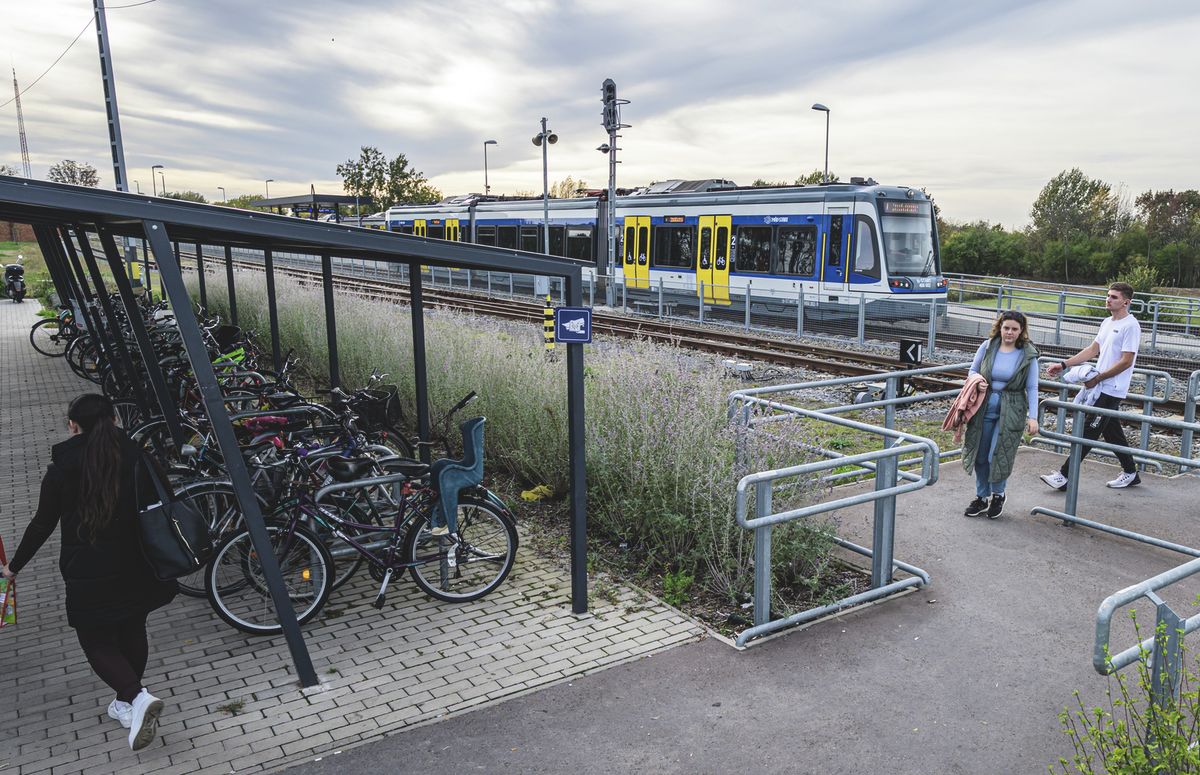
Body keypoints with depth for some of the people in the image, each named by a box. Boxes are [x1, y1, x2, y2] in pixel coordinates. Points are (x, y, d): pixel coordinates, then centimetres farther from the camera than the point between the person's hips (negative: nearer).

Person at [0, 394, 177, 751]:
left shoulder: (62, 469, -9)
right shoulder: (136, 457, -2)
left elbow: (42, 525, -2)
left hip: (90, 575, -3)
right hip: (137, 568, 4)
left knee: (98, 643, 9)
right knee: (132, 633, 19)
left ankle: (137, 696, -11)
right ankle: (126, 703, 32)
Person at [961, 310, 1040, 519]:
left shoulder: (1028, 354, -3)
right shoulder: (987, 346, 1)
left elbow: (1032, 388, -2)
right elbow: (973, 370, 12)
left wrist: (1033, 417, -8)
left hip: (1010, 411, -3)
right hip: (984, 407, 3)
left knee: (998, 456, -6)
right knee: (980, 456, 8)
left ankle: (998, 495, 20)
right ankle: (982, 497, 25)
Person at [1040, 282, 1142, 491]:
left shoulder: (1131, 326, -13)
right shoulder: (1107, 322, 14)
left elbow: (1126, 362, -16)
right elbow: (1093, 350, 17)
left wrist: (1098, 377, -15)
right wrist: (1063, 365, 10)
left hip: (1112, 390, -9)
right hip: (1101, 387, 9)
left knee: (1088, 431, -8)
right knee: (1112, 432, 17)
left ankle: (1065, 476, -6)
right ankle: (1131, 473, 30)